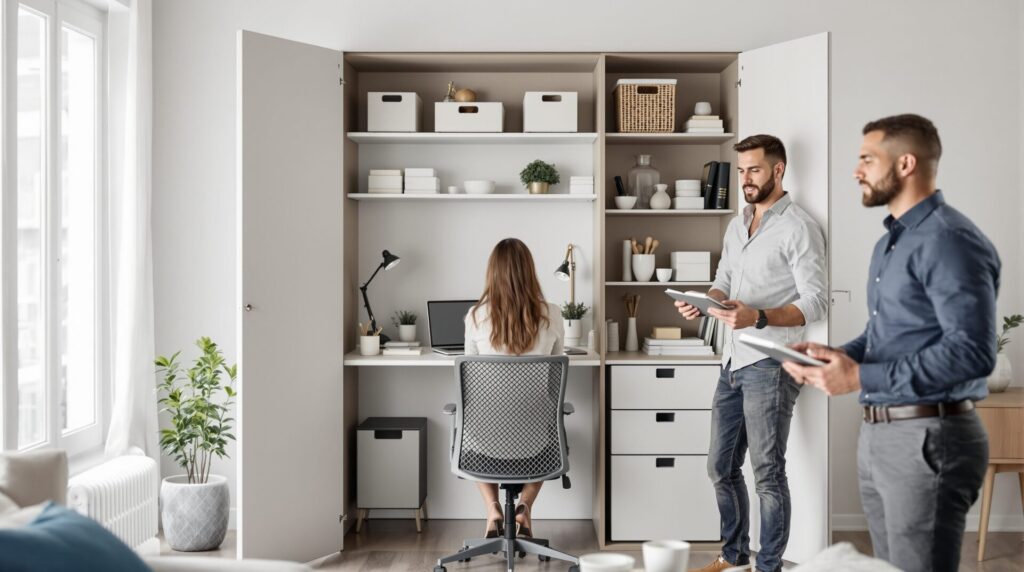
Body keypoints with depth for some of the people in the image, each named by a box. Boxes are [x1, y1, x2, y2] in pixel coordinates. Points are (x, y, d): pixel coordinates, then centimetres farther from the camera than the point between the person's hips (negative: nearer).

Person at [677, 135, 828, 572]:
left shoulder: (799, 228, -9)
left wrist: (758, 317, -29)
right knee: (721, 467, 15)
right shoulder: (736, 226, 15)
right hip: (733, 361, 8)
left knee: (767, 474, 0)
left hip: (771, 365, -8)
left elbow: (815, 304, -15)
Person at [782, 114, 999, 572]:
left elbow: (972, 351, -25)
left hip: (928, 438, -10)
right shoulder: (890, 241, 17)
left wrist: (862, 377, -24)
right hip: (878, 434, 10)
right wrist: (837, 356, 3)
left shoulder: (949, 240, -16)